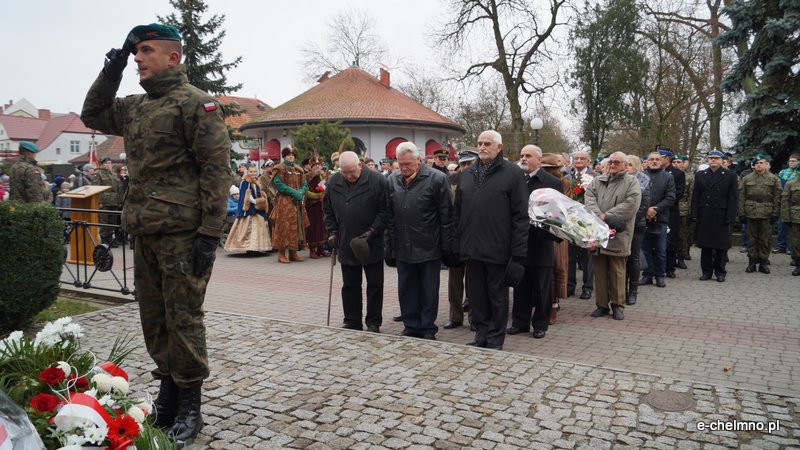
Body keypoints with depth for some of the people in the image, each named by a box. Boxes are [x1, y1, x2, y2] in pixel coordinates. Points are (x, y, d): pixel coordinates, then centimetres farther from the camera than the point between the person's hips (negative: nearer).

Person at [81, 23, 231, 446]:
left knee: (182, 319, -1)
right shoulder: (136, 106, 18)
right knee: (154, 318, 13)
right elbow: (92, 115, 32)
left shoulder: (195, 102, -7)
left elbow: (216, 167, -13)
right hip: (145, 234, 8)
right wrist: (110, 72, 16)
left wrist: (209, 232, -18)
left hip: (182, 234, -8)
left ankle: (189, 407, 13)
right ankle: (167, 393, 28)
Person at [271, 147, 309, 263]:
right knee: (284, 226, -8)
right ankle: (281, 253, -3)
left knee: (297, 225, 6)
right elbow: (278, 184, -12)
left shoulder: (298, 169, 15)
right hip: (284, 201, -6)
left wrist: (301, 192, -9)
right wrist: (293, 192, -17)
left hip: (297, 202, 6)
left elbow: (304, 184, 13)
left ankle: (293, 253, 14)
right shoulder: (279, 168, -2)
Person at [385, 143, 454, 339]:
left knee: (429, 291, 6)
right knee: (406, 290, 12)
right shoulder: (392, 181, 6)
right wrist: (390, 246, 7)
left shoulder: (437, 179, -8)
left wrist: (446, 248, -8)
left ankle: (428, 329, 20)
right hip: (403, 248, 4)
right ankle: (411, 327, 25)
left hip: (429, 248, -4)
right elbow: (389, 216, 10)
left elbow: (446, 216, -7)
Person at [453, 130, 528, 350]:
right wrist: (458, 244, 7)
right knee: (476, 296, 13)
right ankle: (481, 336, 26)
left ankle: (495, 340, 21)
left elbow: (520, 216, -9)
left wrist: (518, 252, -14)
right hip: (472, 249, 5)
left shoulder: (513, 174, -4)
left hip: (498, 250, -5)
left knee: (498, 297, 8)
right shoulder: (466, 175, 12)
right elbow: (458, 212, 14)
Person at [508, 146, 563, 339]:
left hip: (541, 243, -3)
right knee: (520, 287, 12)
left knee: (541, 288, 8)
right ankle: (520, 322, 23)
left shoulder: (553, 182, -2)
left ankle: (540, 324, 21)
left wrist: (555, 234, -16)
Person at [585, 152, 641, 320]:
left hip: (618, 236, -3)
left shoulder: (632, 182, 3)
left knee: (617, 271, 2)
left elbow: (631, 204, -11)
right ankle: (601, 305, 18)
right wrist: (600, 215, -17)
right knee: (600, 270, 8)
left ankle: (617, 305, 15)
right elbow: (589, 199, 0)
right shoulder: (598, 181, 14)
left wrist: (607, 216, -15)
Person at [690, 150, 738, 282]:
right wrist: (694, 214, -1)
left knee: (721, 245, 4)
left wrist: (730, 216, -8)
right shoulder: (700, 175, 10)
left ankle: (720, 272, 13)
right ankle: (706, 271, 14)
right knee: (705, 245, 6)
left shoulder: (730, 175, 4)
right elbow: (695, 196, 7)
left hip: (721, 216, -2)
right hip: (704, 216, 2)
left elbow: (733, 197, 0)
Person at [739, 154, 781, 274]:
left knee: (765, 240, 4)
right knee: (751, 239, 5)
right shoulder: (746, 179, 6)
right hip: (750, 213, 1)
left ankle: (763, 262, 13)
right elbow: (741, 197, 5)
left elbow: (777, 198, 3)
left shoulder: (774, 179, 5)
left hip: (766, 214, 0)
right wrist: (742, 213, -2)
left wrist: (775, 214, -3)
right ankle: (752, 262, 12)